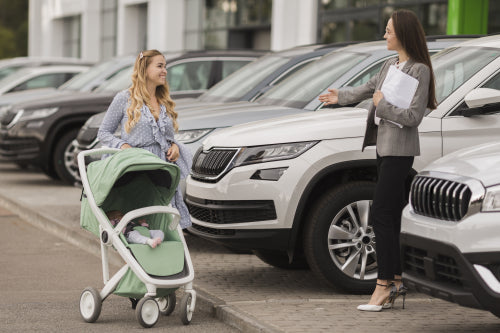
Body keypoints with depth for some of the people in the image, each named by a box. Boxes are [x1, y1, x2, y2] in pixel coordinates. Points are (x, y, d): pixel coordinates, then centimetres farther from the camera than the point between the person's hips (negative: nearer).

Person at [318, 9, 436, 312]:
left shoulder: (419, 70, -13)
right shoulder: (390, 65, 13)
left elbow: (414, 116, -20)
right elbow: (368, 88, 32)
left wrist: (382, 105, -13)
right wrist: (341, 96, 44)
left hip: (400, 151, -9)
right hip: (385, 147, 9)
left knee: (381, 216, -11)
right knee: (391, 218, 9)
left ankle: (384, 285, -8)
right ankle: (396, 281, 15)